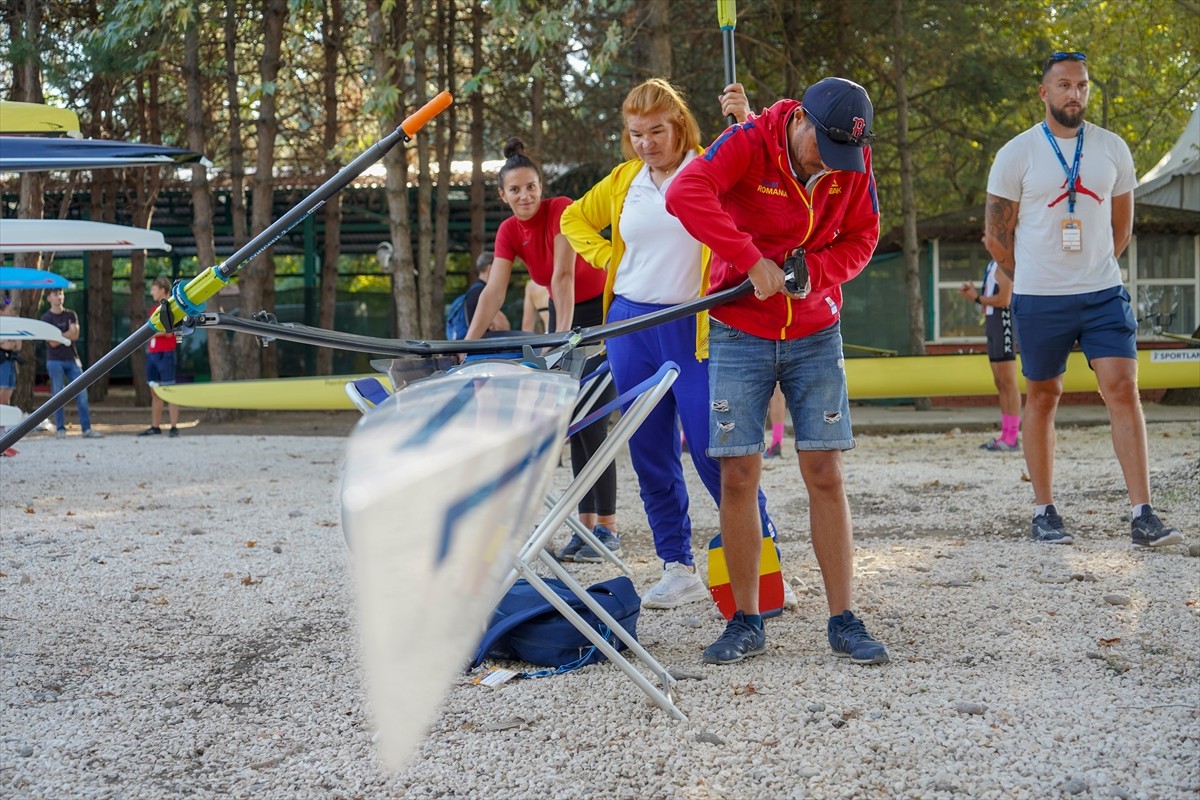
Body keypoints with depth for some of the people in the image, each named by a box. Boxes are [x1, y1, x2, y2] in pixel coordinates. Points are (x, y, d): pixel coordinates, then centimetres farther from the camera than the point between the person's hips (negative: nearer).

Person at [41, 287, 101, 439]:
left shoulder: (71, 315, 11)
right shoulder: (46, 318, 1)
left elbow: (75, 335, 0)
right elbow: (53, 342, -8)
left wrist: (60, 336, -9)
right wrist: (68, 334, -3)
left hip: (72, 359, 3)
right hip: (55, 361, -3)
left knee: (82, 394, -3)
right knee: (58, 396, -3)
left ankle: (87, 428, -2)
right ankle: (60, 429, 3)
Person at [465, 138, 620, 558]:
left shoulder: (561, 210, -21)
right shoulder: (509, 231, -4)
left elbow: (563, 274, -30)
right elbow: (493, 291, -11)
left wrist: (562, 335, -37)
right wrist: (468, 344, -21)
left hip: (601, 311, -7)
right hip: (564, 314, 7)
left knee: (590, 421, -12)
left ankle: (607, 528, -10)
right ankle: (586, 523, 8)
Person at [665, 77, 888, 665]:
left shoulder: (855, 161, -3)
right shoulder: (748, 143, -15)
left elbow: (861, 238, 5)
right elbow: (685, 194, -31)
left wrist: (814, 272, -16)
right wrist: (752, 261, -34)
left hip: (815, 335, 2)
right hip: (740, 334, -2)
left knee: (825, 474, -2)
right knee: (738, 474, -4)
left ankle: (843, 622, 4)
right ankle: (745, 622, 7)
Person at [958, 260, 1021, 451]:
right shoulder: (992, 263, 17)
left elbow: (1004, 299, -19)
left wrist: (977, 297, -8)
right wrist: (972, 291, 4)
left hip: (1004, 321, -10)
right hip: (992, 321, 10)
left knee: (1008, 382, -9)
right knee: (1000, 383, 10)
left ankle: (1013, 437, -8)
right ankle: (1005, 435, 13)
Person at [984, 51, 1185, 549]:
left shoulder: (1112, 149, 6)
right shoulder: (1017, 154, -3)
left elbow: (1121, 226, 16)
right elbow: (996, 236, 2)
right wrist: (1037, 280, 9)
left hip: (1104, 293, 2)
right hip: (1039, 301, -2)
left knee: (1124, 391, -8)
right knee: (1042, 399, 6)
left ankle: (1143, 517, -9)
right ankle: (1044, 514, 16)